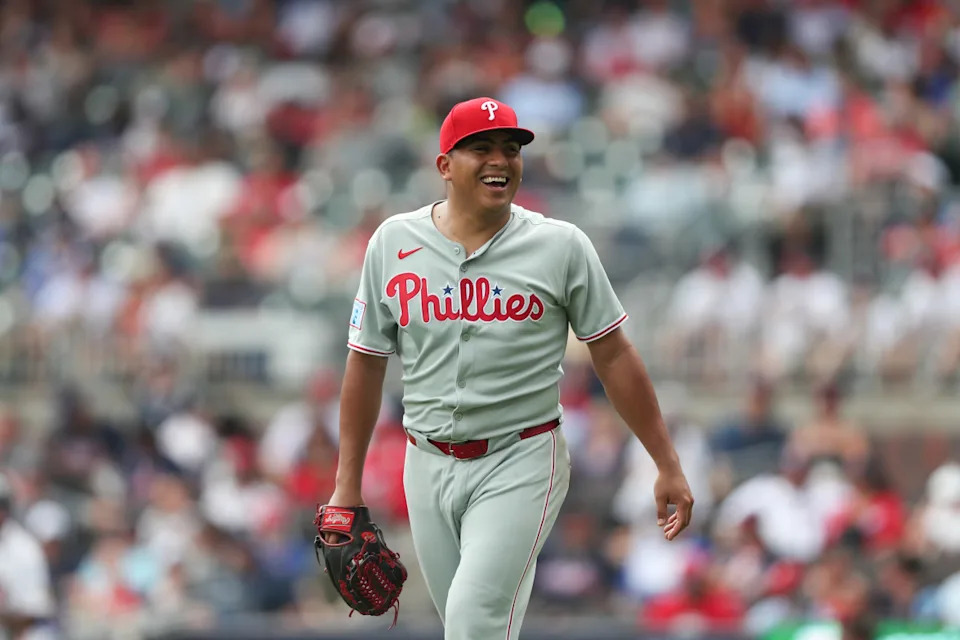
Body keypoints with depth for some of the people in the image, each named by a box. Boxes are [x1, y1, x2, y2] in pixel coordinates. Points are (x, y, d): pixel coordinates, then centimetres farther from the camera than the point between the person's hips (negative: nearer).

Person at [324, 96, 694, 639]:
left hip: (522, 462, -4)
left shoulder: (562, 247, -4)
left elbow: (614, 356, 0)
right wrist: (348, 484, 9)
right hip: (429, 466, 4)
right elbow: (367, 362, 9)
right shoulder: (394, 243, 2)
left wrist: (668, 466, -1)